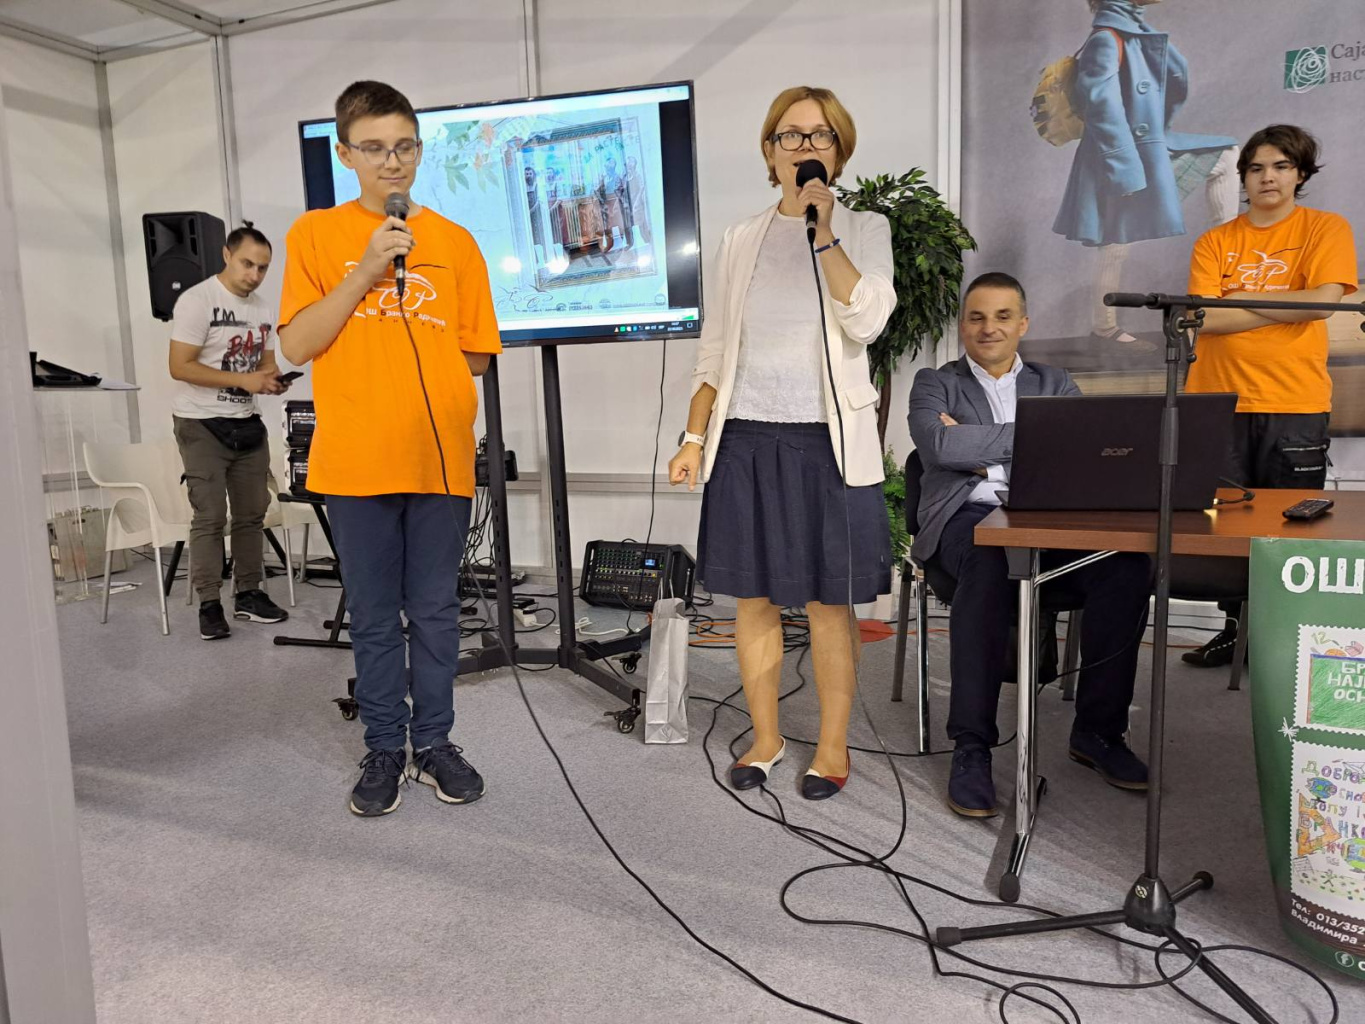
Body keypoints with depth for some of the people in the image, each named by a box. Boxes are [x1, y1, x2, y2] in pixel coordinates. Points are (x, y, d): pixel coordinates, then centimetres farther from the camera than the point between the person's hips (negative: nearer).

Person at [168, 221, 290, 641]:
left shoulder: (264, 309, 8)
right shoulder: (197, 301, -12)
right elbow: (180, 367, -17)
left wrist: (273, 379, -8)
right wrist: (243, 380, -23)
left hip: (247, 423, 6)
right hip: (202, 424, -6)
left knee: (252, 513, 9)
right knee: (210, 517, -6)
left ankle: (248, 595, 19)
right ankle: (209, 605, 2)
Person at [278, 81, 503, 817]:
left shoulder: (454, 242, 7)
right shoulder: (315, 233, 4)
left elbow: (474, 355, 8)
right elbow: (296, 346, -5)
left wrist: (406, 364, -1)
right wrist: (365, 272, -11)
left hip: (440, 455, 1)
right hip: (357, 459, -1)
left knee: (436, 611, 9)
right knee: (373, 617, 9)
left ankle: (434, 742, 25)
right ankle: (385, 749, 23)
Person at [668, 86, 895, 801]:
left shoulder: (865, 231, 7)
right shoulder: (741, 240, 12)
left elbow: (866, 321, -11)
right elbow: (714, 350, 12)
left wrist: (823, 232, -14)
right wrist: (694, 437, 4)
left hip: (826, 439, -2)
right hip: (745, 438, 3)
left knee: (829, 604, 2)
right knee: (753, 599, 7)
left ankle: (833, 747, 18)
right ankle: (765, 738, 23)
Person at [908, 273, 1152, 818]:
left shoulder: (1056, 384, 22)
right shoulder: (934, 384, 14)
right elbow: (941, 447, -8)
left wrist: (981, 450, -6)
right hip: (970, 518, -3)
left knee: (1128, 563, -27)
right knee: (991, 565, -38)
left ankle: (1098, 729, -10)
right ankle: (971, 746, -28)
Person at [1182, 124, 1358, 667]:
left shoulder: (1326, 229, 6)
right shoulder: (1214, 242, 10)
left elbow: (1324, 299, -10)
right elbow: (1206, 317, -3)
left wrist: (1239, 297, -4)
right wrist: (1286, 307, -7)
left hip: (1294, 404, -2)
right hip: (1220, 400, 2)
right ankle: (1236, 628, 17)